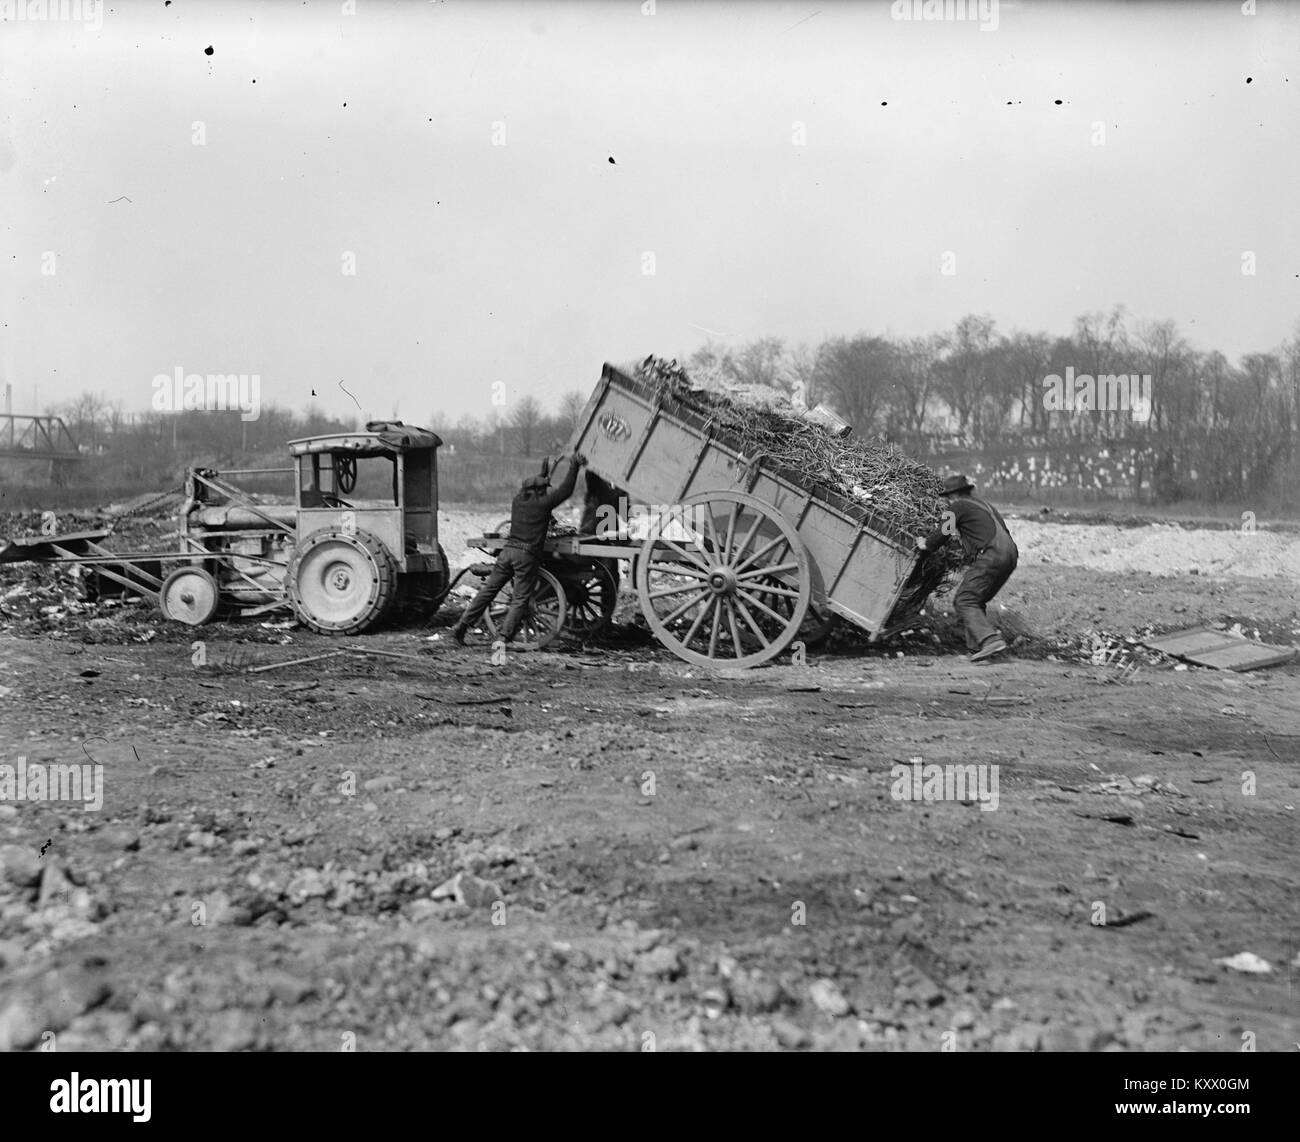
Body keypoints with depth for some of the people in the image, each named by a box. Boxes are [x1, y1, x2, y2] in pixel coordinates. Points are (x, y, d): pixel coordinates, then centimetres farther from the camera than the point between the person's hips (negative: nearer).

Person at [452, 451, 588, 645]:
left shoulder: (517, 501, 16)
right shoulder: (542, 504, -1)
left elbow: (528, 492, 38)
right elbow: (566, 490, 3)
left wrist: (543, 475, 49)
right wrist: (574, 468, 11)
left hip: (508, 549, 6)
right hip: (527, 555, -6)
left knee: (488, 590, 8)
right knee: (521, 598, -1)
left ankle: (461, 626, 5)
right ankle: (506, 634, -12)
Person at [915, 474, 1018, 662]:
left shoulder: (959, 506, 3)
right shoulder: (983, 504, 29)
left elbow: (943, 533, 5)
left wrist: (926, 544, 24)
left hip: (990, 556, -9)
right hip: (1010, 556, 9)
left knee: (964, 601, -9)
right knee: (976, 601, 18)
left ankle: (991, 641, -24)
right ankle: (976, 645, 12)